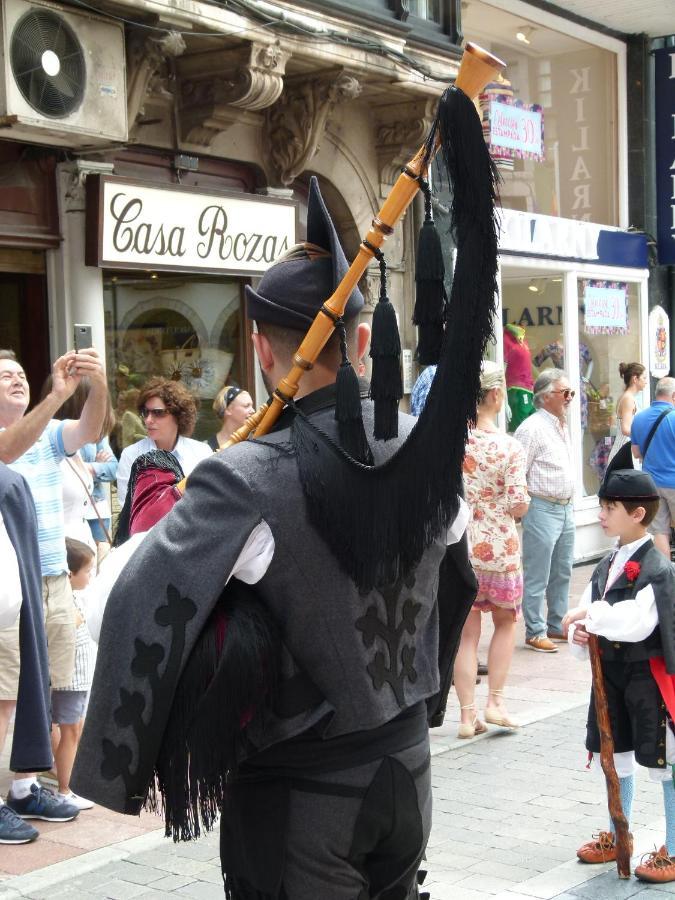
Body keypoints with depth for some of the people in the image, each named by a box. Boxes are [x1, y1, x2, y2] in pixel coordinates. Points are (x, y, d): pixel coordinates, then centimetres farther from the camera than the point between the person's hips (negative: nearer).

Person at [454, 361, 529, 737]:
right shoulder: (510, 447, -11)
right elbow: (519, 506, -13)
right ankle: (496, 702, 16)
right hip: (498, 548, -2)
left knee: (466, 634, 9)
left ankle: (468, 715, 11)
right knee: (506, 622, 20)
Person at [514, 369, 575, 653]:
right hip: (542, 509, -9)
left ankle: (556, 625, 26)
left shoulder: (562, 426, 14)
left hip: (565, 508, 9)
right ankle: (535, 632, 6)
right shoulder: (532, 428, -15)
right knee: (537, 576, -2)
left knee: (562, 572, 15)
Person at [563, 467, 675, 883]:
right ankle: (617, 837, 36)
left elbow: (637, 622, -27)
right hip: (610, 672, 8)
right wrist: (579, 633, -10)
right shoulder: (607, 565, 8)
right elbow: (587, 609, 10)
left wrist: (589, 615, -20)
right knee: (614, 754, 19)